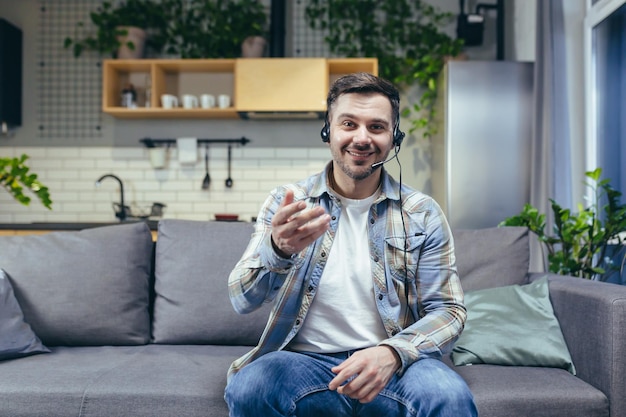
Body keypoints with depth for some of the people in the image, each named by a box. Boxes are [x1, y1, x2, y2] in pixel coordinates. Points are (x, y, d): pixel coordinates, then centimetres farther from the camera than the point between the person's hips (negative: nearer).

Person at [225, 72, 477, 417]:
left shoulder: (422, 215, 3)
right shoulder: (285, 204, 1)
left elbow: (448, 311, 1)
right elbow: (242, 301, -9)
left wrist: (392, 352, -20)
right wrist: (278, 249, -32)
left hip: (389, 364, 0)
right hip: (304, 360, 1)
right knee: (246, 387, -29)